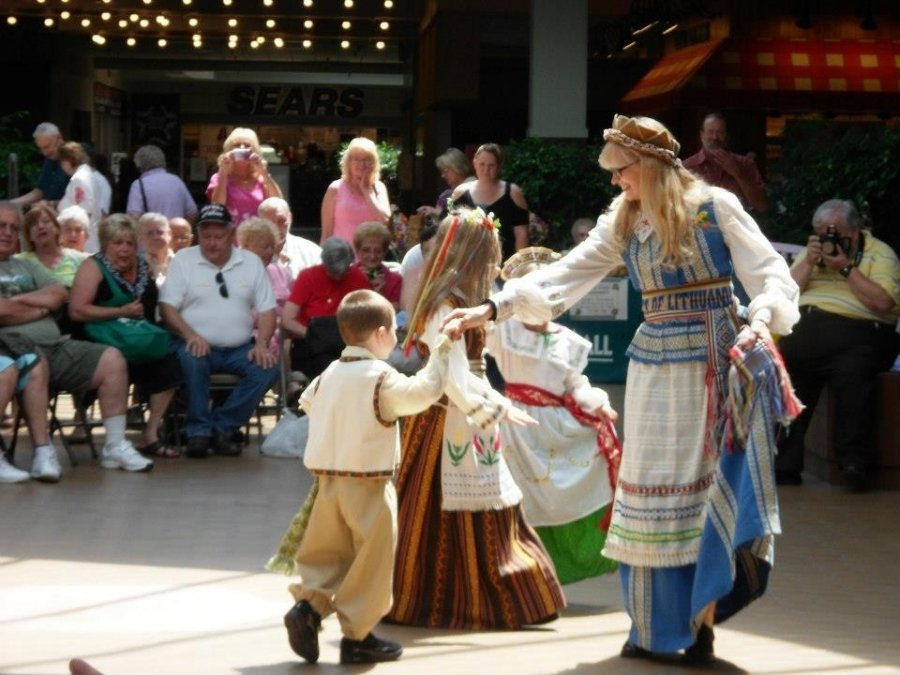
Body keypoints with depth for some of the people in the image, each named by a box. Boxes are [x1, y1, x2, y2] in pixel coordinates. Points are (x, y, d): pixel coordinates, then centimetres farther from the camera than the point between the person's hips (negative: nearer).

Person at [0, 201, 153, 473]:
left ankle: (115, 446, -7)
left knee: (112, 359, -8)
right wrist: (42, 306, 4)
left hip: (55, 347, 7)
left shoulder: (26, 267, 26)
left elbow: (60, 296, 11)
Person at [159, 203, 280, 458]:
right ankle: (198, 431, -20)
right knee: (191, 360, -36)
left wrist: (262, 344, -10)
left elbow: (266, 310, 8)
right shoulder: (183, 260, 4)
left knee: (269, 368, -25)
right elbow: (167, 306, -4)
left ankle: (222, 427, -15)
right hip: (198, 345, -2)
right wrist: (190, 335, -21)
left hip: (240, 348, 3)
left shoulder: (251, 262, 11)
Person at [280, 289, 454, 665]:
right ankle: (357, 636, 7)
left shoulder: (329, 374, 7)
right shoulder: (381, 378, -14)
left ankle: (308, 604, -5)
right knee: (370, 561, 3)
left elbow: (307, 402, 23)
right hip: (368, 484, -6)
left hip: (327, 479, 6)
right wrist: (441, 353, -9)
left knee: (328, 552, 16)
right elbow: (423, 392, -21)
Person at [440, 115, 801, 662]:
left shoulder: (715, 207, -5)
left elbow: (772, 275, -9)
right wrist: (492, 308, -2)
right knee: (651, 493, 3)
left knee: (710, 491, -6)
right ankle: (655, 626, 10)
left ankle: (703, 623, 0)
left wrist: (760, 322, -28)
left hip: (716, 362, -5)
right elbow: (564, 276, 6)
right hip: (655, 365, 5)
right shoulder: (622, 224, 9)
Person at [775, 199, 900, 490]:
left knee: (851, 372, -36)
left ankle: (855, 462, -29)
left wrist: (846, 267, -7)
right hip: (804, 327, 5)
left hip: (855, 331, -5)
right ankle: (783, 463, -19)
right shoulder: (811, 252, 24)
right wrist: (809, 262, 3)